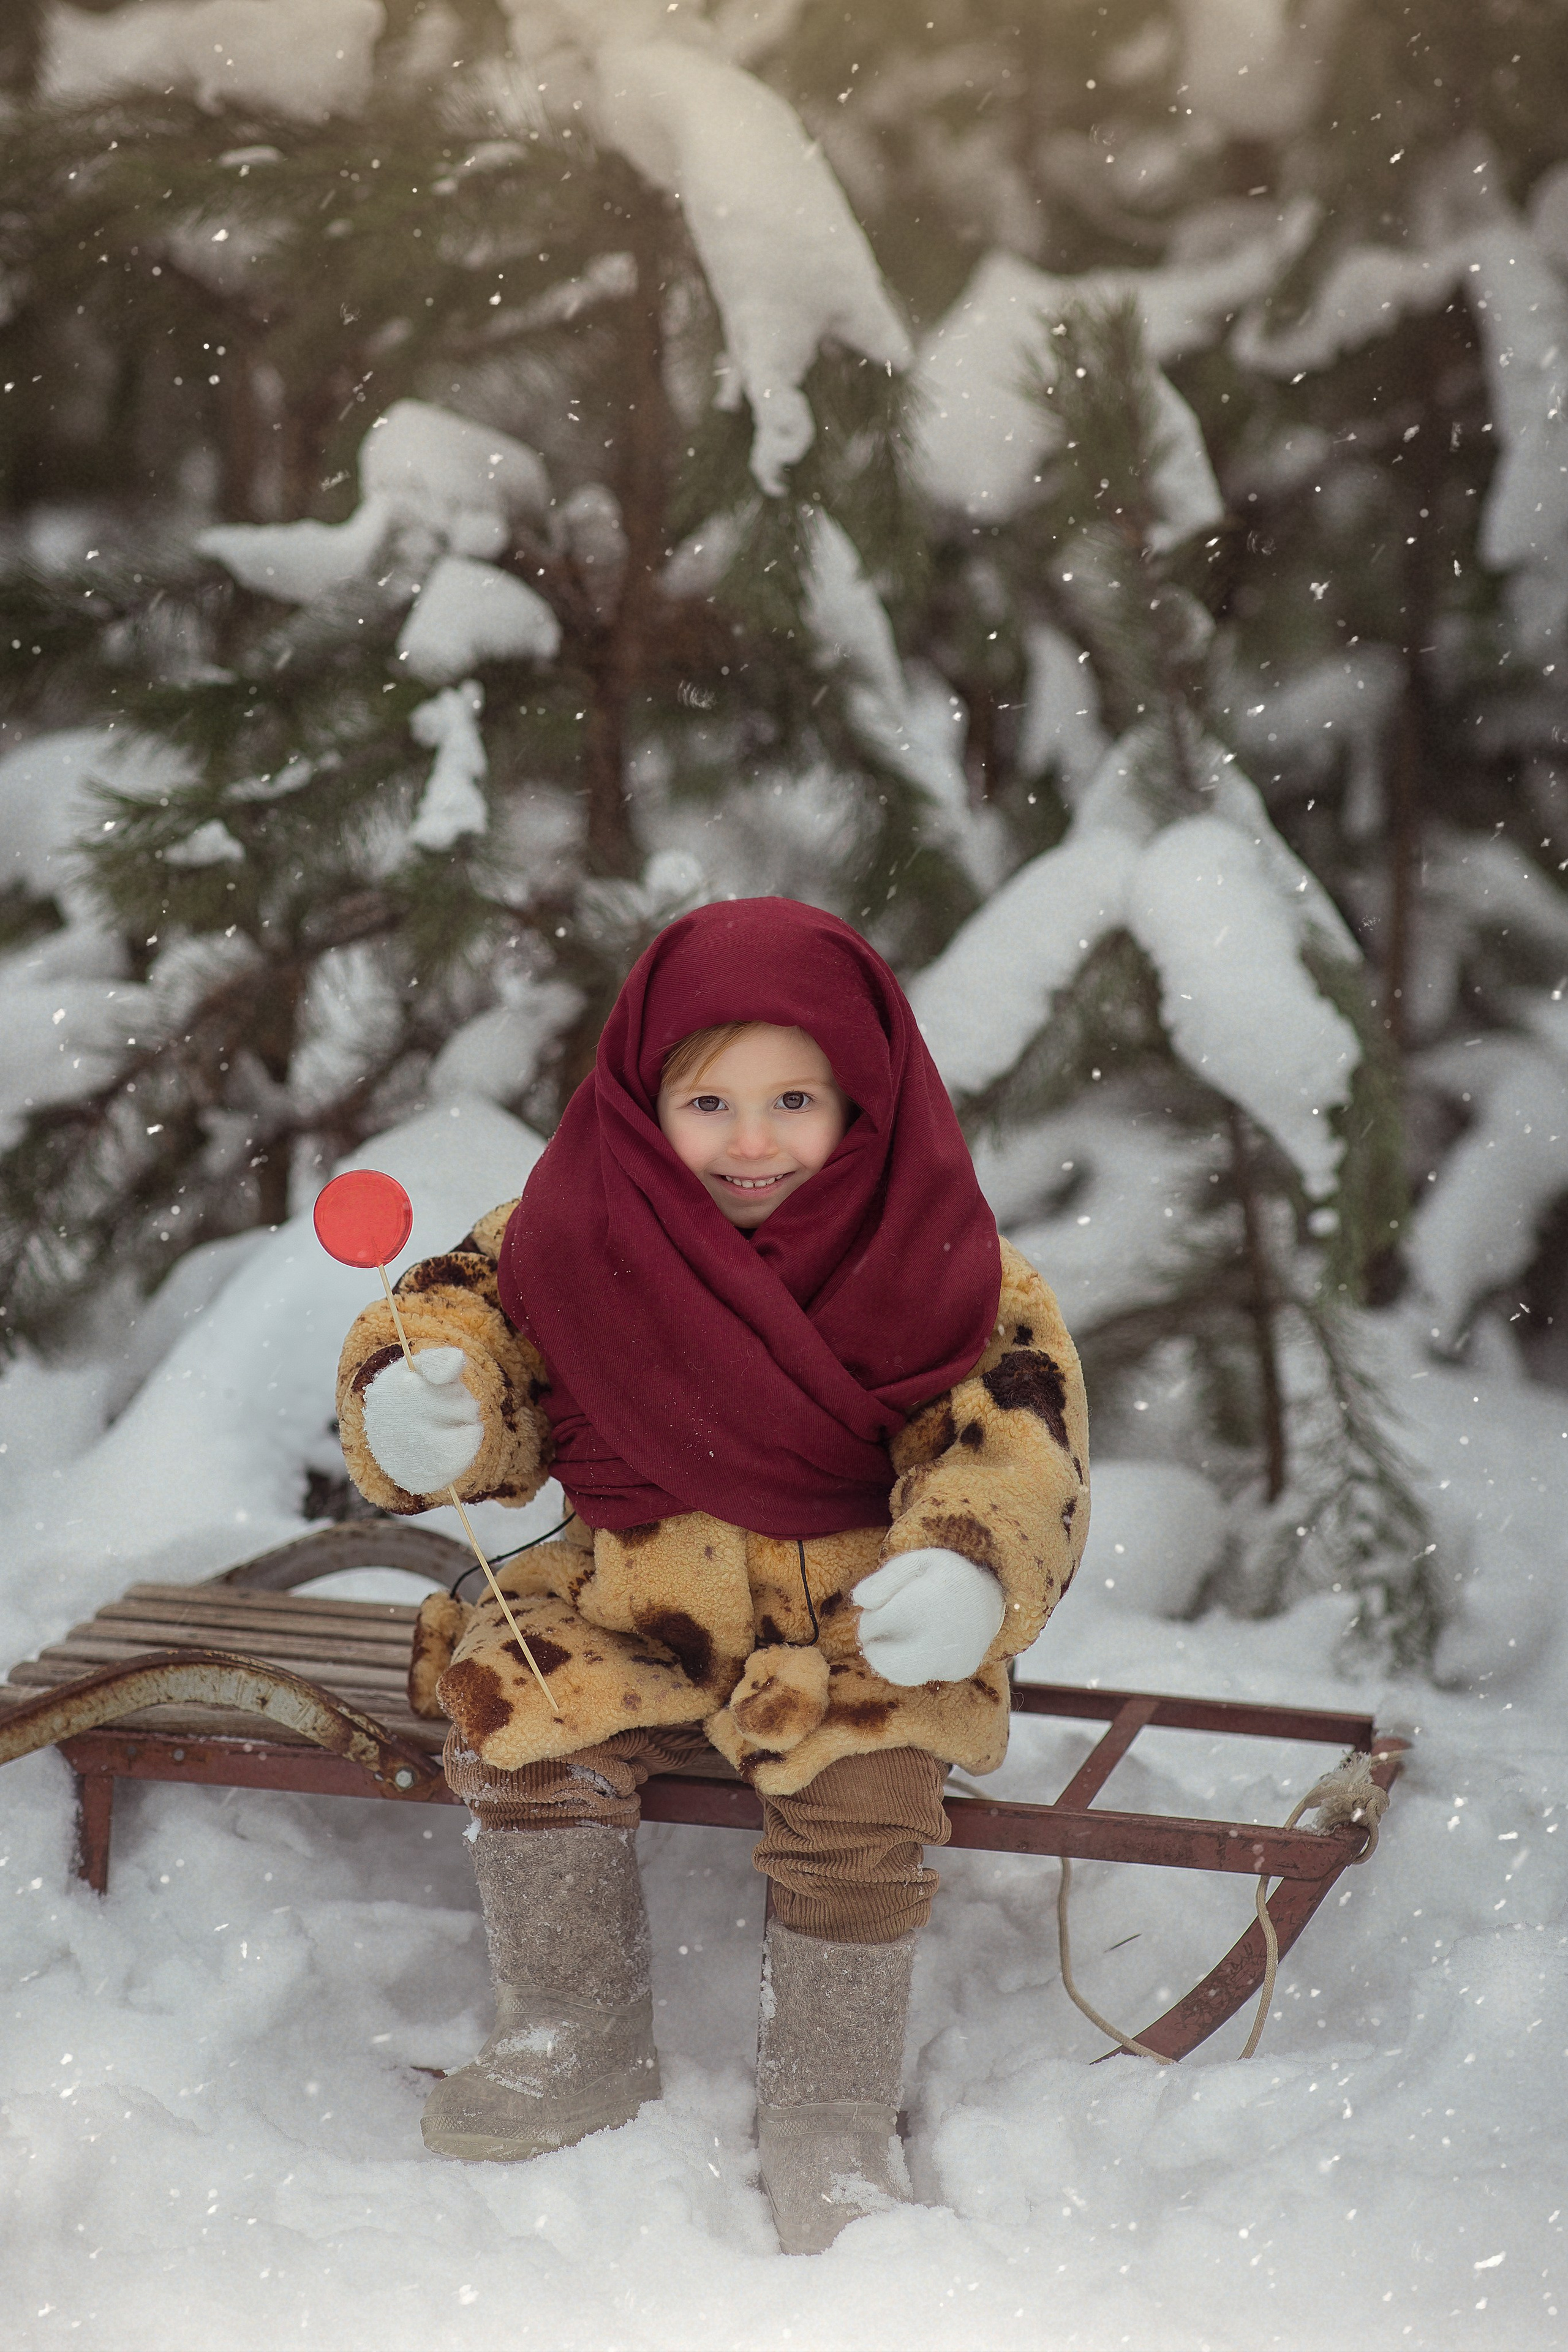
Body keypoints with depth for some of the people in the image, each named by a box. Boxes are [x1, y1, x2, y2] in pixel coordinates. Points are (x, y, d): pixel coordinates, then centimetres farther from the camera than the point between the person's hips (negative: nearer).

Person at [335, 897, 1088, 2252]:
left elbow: (1017, 1440, -13)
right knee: (517, 1719, -20)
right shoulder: (584, 1229, -4)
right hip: (635, 1612, 3)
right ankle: (579, 2047, 2)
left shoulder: (937, 1268, -10)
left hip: (853, 1628, -3)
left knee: (862, 1796, -29)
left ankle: (829, 2117, -7)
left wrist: (969, 1572, -34)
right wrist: (423, 1401, -21)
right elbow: (481, 1307, 4)